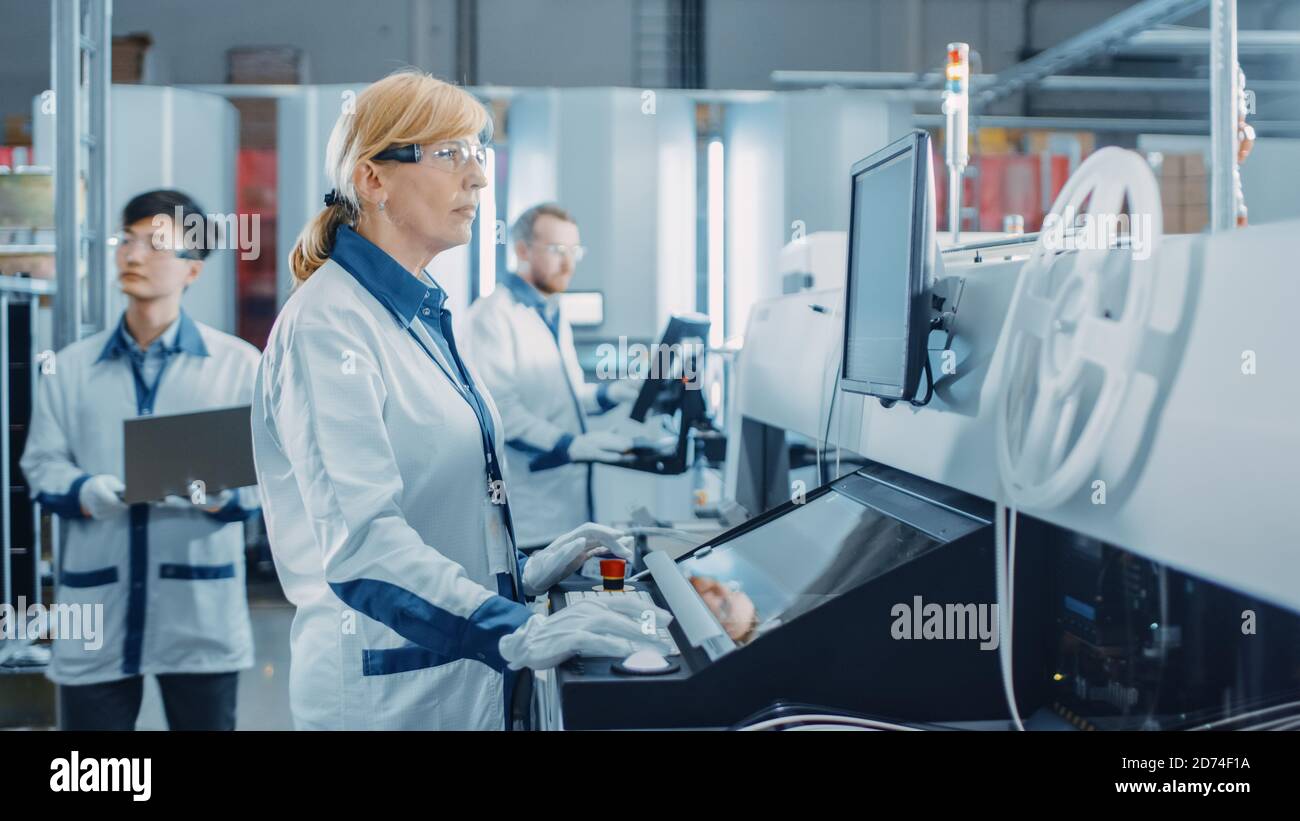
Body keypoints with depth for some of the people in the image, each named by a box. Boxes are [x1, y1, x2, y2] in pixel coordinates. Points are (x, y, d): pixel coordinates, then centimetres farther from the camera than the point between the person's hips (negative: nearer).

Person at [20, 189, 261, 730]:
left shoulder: (237, 363, 4)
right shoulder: (71, 367, 11)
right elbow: (42, 466, 7)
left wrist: (217, 496, -21)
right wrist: (86, 493, -14)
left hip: (200, 615, -2)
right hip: (97, 614, 2)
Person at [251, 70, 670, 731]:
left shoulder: (422, 313, 12)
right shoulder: (328, 327, -18)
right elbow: (362, 539, -29)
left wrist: (521, 573, 10)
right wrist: (516, 632, -36)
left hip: (465, 676, 9)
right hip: (384, 693, -9)